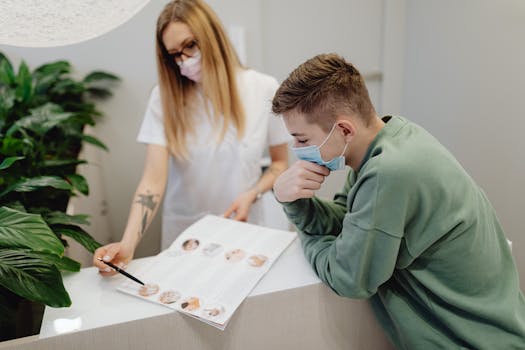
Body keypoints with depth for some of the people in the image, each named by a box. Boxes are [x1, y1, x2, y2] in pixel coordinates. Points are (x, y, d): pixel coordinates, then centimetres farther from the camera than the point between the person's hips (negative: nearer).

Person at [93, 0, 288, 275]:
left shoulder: (264, 89, -9)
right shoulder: (165, 97, -10)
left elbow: (280, 163, 0)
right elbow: (153, 180, -18)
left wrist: (252, 194, -18)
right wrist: (128, 243, -32)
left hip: (243, 228, 0)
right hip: (183, 233, 0)